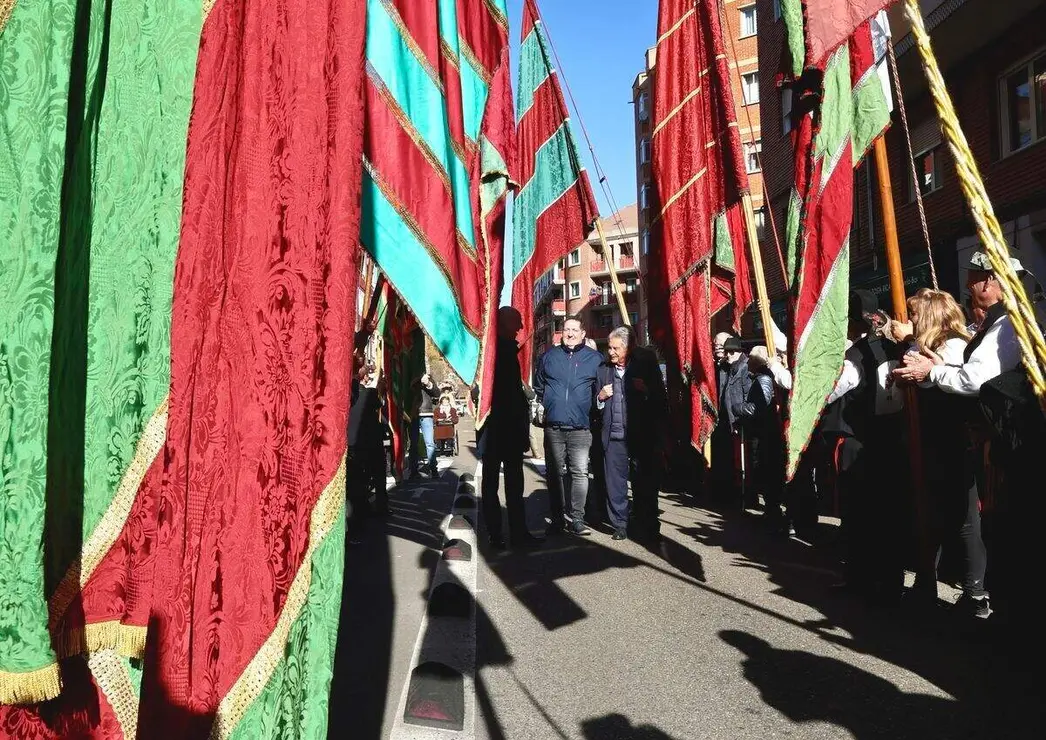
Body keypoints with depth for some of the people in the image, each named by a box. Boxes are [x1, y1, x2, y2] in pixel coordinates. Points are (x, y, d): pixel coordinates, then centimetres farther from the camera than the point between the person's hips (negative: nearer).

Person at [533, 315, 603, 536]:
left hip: (581, 427, -2)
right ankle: (557, 518, 15)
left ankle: (577, 518, 3)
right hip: (553, 426, 2)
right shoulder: (549, 357, 11)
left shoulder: (595, 358, 5)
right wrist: (543, 407, 13)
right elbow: (538, 386, 21)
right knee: (554, 473, 7)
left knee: (580, 472, -6)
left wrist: (593, 409, 6)